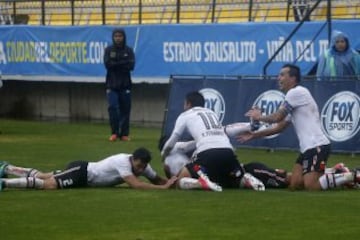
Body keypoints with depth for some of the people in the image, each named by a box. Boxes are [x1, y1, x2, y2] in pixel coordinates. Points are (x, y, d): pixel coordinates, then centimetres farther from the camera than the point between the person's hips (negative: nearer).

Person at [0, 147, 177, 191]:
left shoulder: (142, 164, -5)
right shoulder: (123, 162, -31)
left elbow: (156, 180, 4)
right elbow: (135, 184, -42)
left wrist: (170, 181, -17)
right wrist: (164, 187, -42)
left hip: (86, 172, 9)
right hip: (81, 172, -9)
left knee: (42, 177, 20)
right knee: (50, 184, -28)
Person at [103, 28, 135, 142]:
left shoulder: (128, 50, 5)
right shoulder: (109, 50, 5)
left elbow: (131, 65, -7)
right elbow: (107, 64, -9)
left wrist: (116, 64, -9)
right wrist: (123, 63, -9)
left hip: (125, 84, 1)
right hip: (112, 84, -1)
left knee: (125, 109, 1)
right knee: (112, 107, -12)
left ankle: (124, 134, 7)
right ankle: (114, 132, -7)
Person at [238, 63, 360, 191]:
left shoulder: (296, 92, -7)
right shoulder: (294, 94, 24)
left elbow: (277, 118, -7)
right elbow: (280, 126, 28)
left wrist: (259, 117, 13)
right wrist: (254, 135, 25)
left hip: (317, 146, -10)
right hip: (308, 147, 10)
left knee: (311, 186, -21)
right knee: (295, 184, 5)